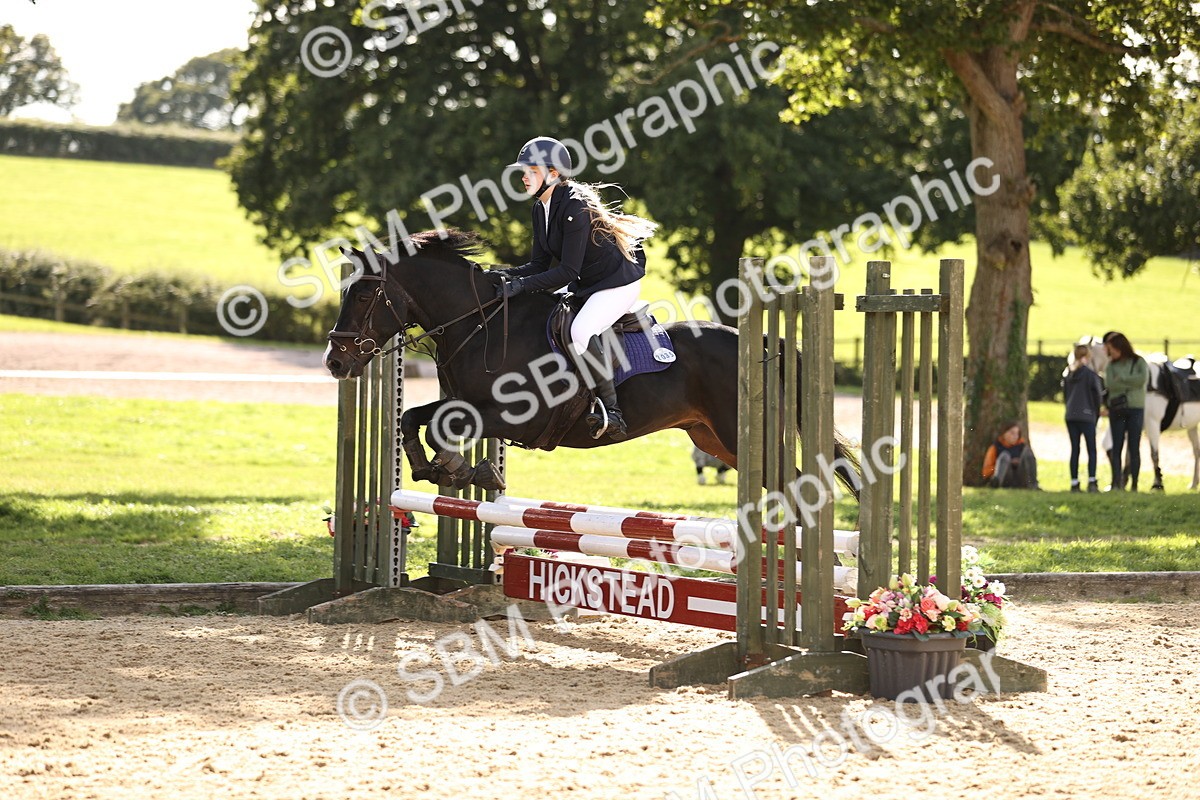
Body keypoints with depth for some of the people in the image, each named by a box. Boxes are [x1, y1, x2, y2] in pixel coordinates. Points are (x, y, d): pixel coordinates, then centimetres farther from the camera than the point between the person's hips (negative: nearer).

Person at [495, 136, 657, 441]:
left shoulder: (574, 207, -24)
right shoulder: (541, 209, 4)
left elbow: (568, 272, -27)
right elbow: (539, 266, 6)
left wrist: (521, 285, -31)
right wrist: (504, 275, -11)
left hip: (618, 281, -10)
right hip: (585, 285, 10)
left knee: (579, 331, -32)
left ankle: (611, 412, -27)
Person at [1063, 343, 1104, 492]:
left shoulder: (1068, 374, 8)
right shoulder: (1090, 373, -8)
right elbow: (1098, 394, -5)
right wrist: (1097, 413, 9)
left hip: (1070, 416, 5)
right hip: (1087, 416, -5)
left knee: (1074, 450, 9)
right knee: (1091, 450, 1)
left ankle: (1074, 483, 5)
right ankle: (1091, 482, -10)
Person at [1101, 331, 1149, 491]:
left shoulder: (1139, 362, 2)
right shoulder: (1111, 366, 8)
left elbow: (1142, 379, -16)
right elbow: (1110, 385, -8)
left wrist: (1121, 379, -11)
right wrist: (1130, 383, -12)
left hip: (1136, 408, -2)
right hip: (1116, 410, 2)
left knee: (1134, 448, -1)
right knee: (1116, 448, 0)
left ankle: (1134, 484, 1)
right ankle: (1117, 483, -1)